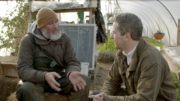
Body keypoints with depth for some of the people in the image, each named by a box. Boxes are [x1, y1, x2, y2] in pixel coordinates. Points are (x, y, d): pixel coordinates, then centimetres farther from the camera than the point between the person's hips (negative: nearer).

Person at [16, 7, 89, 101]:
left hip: (58, 78, 3)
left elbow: (73, 62, -5)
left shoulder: (64, 38, -1)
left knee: (83, 81, -23)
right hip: (36, 80, -3)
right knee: (27, 89, -37)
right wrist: (45, 76, -40)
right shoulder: (28, 41, -12)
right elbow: (23, 70, -20)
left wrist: (71, 74, -33)